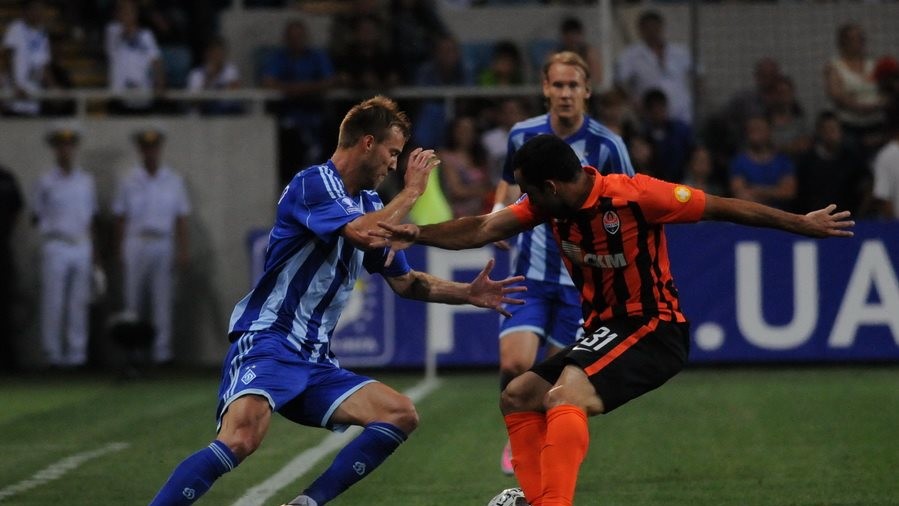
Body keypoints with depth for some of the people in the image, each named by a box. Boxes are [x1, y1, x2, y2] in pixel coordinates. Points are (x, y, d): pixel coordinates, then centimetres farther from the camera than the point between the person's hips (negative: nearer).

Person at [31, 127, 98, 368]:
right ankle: (52, 352, -2)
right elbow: (36, 215, 9)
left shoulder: (86, 181, 13)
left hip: (82, 247, 3)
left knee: (79, 303, 3)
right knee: (53, 303, -6)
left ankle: (77, 352, 7)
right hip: (56, 247, -3)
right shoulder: (46, 181, 3)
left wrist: (94, 252, 13)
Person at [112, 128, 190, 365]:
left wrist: (182, 251, 2)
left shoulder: (174, 181, 9)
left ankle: (162, 351, -2)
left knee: (163, 300, -2)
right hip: (136, 244, -1)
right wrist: (119, 251, 3)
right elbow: (120, 218, 7)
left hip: (163, 245, 1)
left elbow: (181, 218, 9)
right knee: (134, 300, -2)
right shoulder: (128, 181, 6)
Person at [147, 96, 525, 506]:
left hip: (315, 360, 9)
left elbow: (404, 282, 29)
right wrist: (411, 190, -10)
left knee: (401, 415, -2)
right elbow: (364, 235, -25)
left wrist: (469, 294, 18)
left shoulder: (370, 205, 17)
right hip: (267, 343, -9)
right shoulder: (314, 183, -8)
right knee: (240, 440, -31)